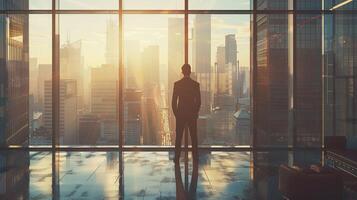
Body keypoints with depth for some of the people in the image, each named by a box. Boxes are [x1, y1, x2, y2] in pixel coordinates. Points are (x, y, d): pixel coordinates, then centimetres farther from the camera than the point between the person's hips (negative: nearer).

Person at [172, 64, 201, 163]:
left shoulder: (177, 84, -5)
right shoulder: (196, 84, -3)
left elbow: (174, 101, -3)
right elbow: (198, 101, -1)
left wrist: (176, 113, 8)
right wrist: (196, 112, 12)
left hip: (180, 114, 0)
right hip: (192, 114, 1)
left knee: (178, 137, 5)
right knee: (194, 137, 7)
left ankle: (177, 158, 6)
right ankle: (195, 157, 9)